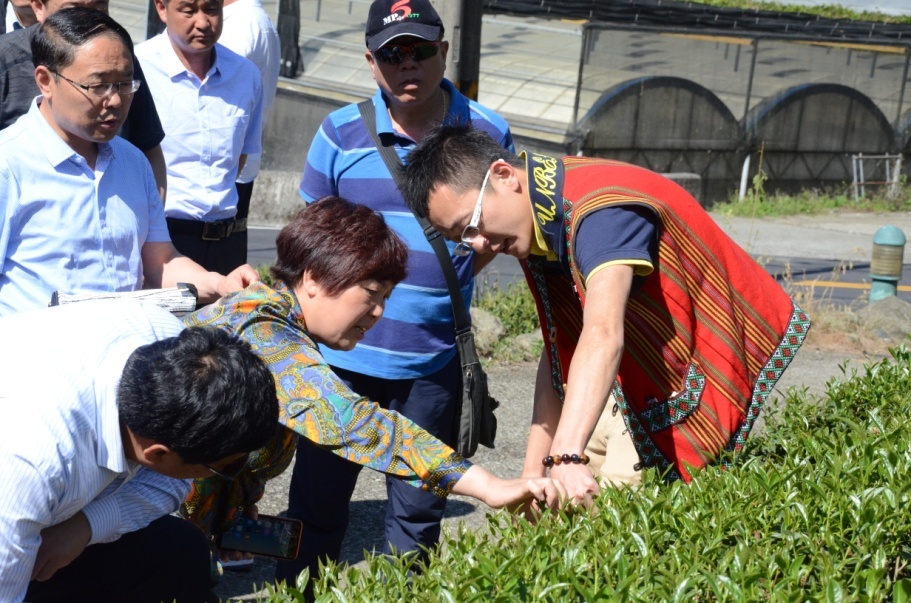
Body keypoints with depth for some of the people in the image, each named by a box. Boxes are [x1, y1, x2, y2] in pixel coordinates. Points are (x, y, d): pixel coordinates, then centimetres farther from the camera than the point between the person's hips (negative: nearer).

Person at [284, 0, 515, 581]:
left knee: (417, 510, 12)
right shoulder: (341, 132, -1)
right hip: (343, 352, 0)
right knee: (317, 497, 9)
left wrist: (444, 286, -1)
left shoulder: (488, 133, -2)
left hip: (434, 359, 0)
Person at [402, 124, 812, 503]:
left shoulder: (602, 209, -30)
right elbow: (560, 352, 2)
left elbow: (603, 336, -46)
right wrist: (533, 472, -2)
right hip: (641, 381, 9)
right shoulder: (536, 221, -1)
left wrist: (566, 458, -56)